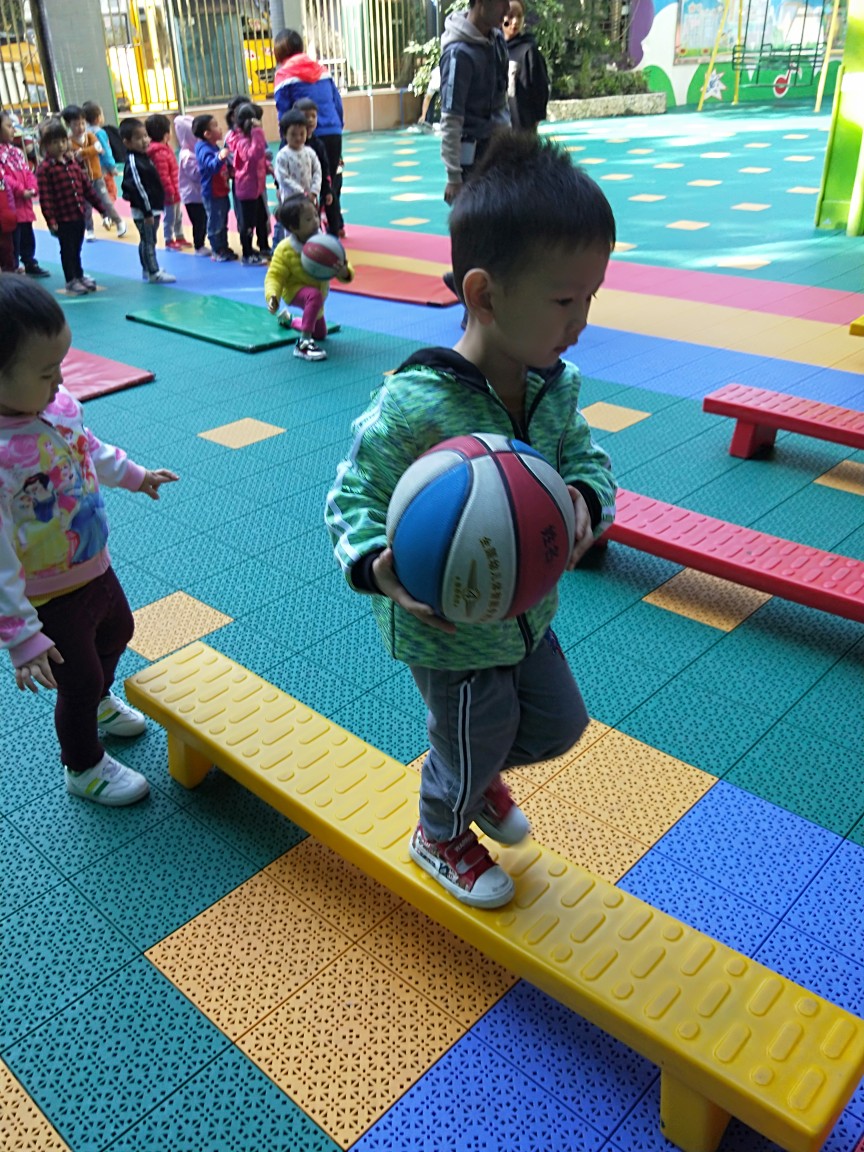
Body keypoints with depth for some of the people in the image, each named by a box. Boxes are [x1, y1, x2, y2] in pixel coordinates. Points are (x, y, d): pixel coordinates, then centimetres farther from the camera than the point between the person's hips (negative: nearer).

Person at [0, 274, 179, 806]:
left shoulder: (59, 405, -12)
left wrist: (134, 474, 25)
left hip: (94, 567, 8)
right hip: (49, 601, -8)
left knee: (117, 633, 31)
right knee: (79, 681, 12)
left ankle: (100, 704, 63)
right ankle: (84, 768, 41)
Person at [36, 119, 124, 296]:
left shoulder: (72, 164, 10)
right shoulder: (44, 169, -11)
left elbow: (88, 188, 13)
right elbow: (45, 198, -15)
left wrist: (101, 207, 10)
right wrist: (51, 221, -20)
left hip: (79, 215, 6)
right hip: (63, 218, -6)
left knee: (77, 249, 19)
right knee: (67, 250, 5)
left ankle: (80, 276, 33)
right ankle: (71, 281, 16)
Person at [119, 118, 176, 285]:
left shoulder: (145, 156, 11)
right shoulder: (133, 162, -18)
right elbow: (138, 189, -21)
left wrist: (155, 208, 20)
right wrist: (147, 212, -22)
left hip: (153, 207, 9)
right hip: (143, 211, -9)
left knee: (148, 240, 18)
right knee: (148, 241, -3)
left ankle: (149, 269, 29)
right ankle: (154, 273, 2)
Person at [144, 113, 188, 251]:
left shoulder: (165, 147, 10)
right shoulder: (160, 153, -24)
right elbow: (163, 175, -25)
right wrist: (170, 191, -22)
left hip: (174, 190, 10)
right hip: (169, 193, -10)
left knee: (178, 215, 22)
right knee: (170, 217, 3)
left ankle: (179, 237, 35)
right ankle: (169, 241, 15)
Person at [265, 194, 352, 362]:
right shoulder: (284, 250, -27)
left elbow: (343, 267, -17)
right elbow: (274, 276, -23)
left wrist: (344, 273, -43)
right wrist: (272, 296, -43)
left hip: (318, 292, 5)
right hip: (294, 290, -5)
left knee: (321, 334, 25)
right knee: (314, 295, -43)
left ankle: (288, 319, 54)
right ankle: (304, 343, -35)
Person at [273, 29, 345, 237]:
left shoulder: (284, 75, -1)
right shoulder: (321, 69, 13)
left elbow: (284, 112, -3)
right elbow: (337, 103, 14)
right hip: (333, 134, 5)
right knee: (330, 183, 14)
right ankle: (334, 229, 19)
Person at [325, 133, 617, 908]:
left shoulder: (558, 387, -12)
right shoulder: (413, 408, -33)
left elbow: (586, 458, -1)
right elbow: (353, 499, -23)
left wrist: (586, 501, -24)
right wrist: (378, 566, -41)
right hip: (447, 631, -6)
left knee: (560, 724, 24)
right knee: (474, 743, 18)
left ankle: (478, 775, 56)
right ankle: (440, 836, 54)